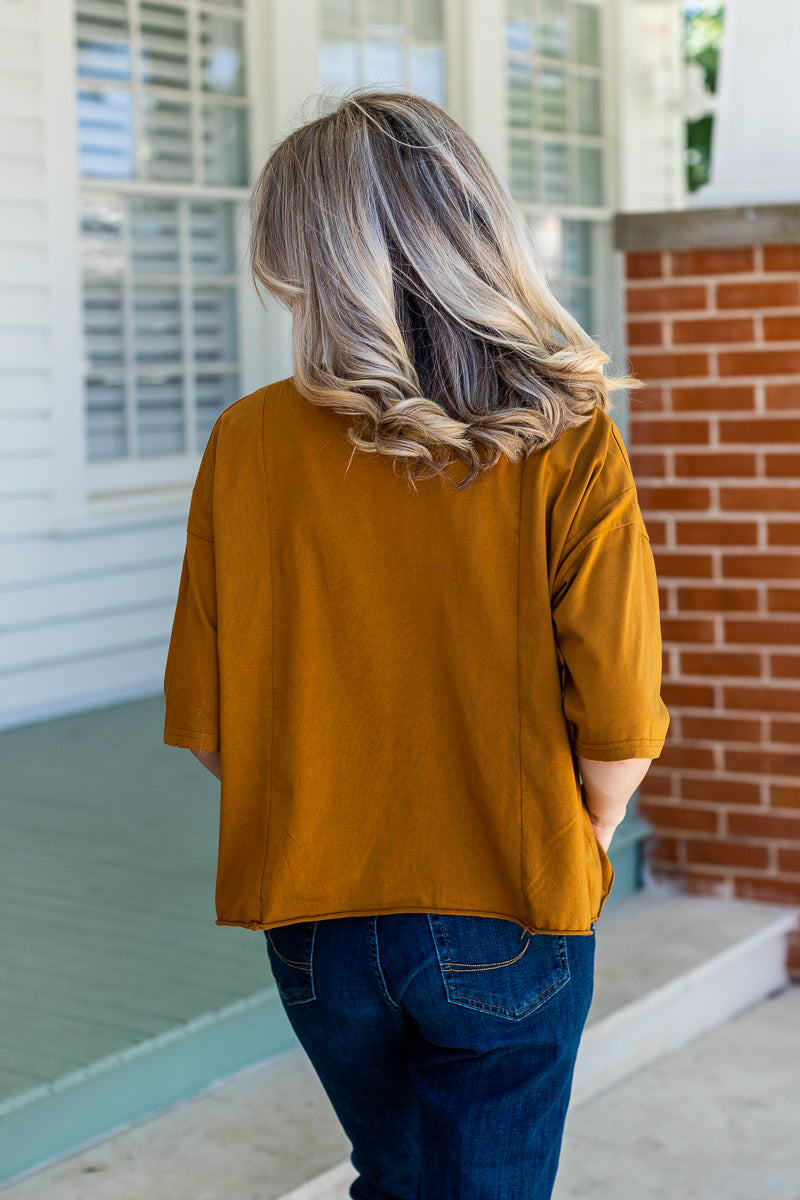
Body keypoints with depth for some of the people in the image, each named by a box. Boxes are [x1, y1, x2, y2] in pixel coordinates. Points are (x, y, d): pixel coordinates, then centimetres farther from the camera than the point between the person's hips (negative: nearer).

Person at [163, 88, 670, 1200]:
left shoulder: (247, 440, -10)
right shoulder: (567, 443, -14)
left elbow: (204, 717, -5)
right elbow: (619, 724, -16)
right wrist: (577, 842, 6)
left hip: (312, 915, 2)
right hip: (506, 935, -2)